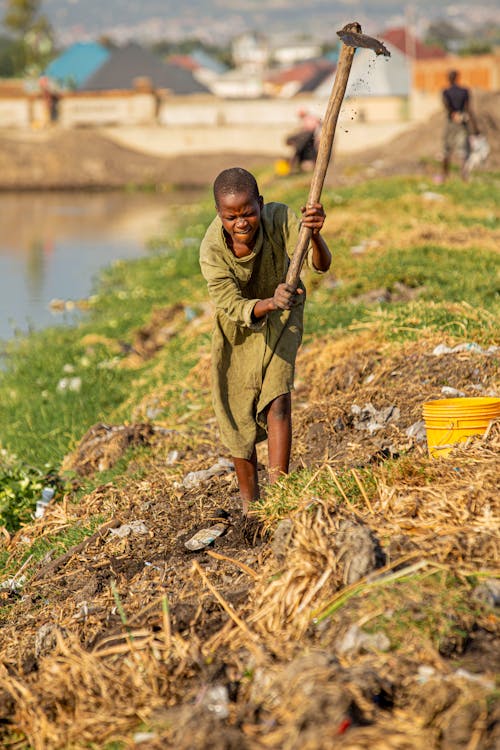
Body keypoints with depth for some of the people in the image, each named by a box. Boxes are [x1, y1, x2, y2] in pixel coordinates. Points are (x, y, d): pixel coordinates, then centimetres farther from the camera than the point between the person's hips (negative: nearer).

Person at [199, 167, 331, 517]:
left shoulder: (280, 218, -32)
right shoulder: (212, 250, -34)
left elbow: (321, 265, -38)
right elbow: (235, 308, -35)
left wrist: (315, 234, -60)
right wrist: (270, 303, -56)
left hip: (282, 317, 0)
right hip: (239, 326, 0)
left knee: (278, 399, -17)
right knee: (238, 414, 7)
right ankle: (249, 502, 24)